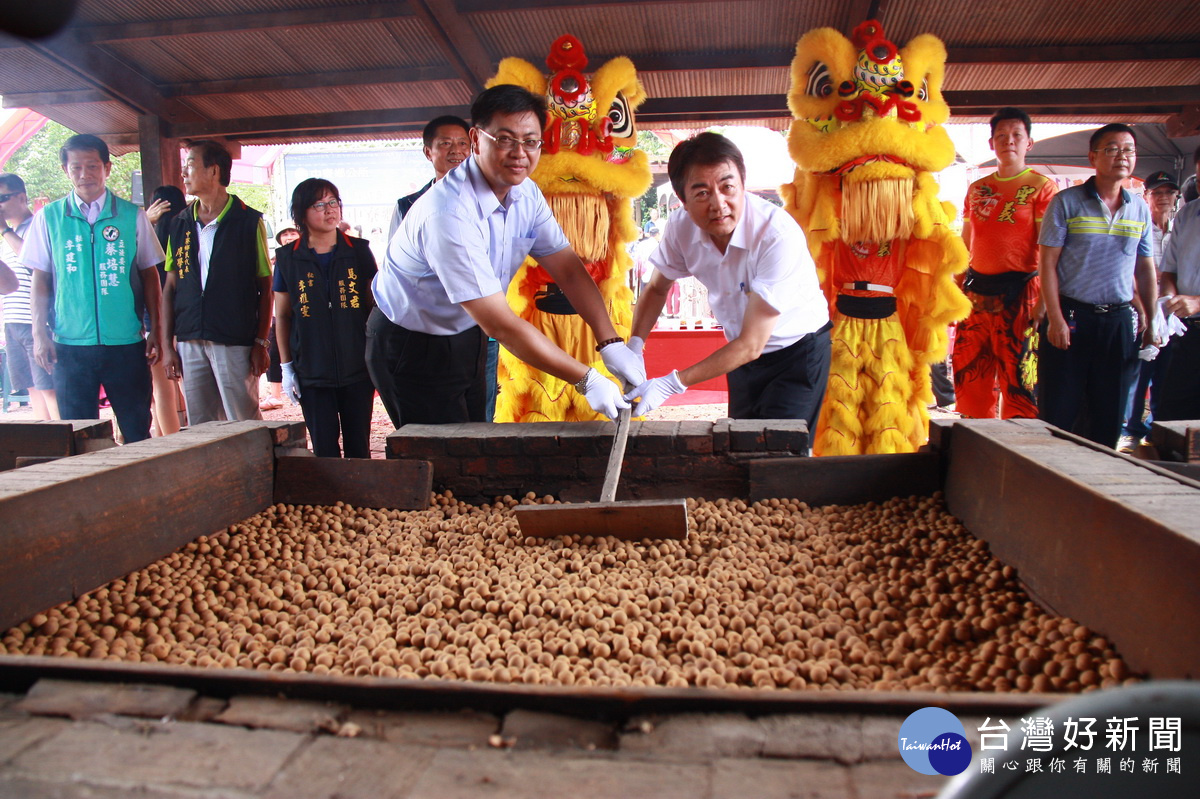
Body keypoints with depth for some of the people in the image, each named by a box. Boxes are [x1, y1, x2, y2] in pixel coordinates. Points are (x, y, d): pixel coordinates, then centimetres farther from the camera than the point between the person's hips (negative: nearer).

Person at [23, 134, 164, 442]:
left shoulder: (132, 216, 4)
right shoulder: (48, 217, 5)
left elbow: (149, 275, 7)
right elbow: (40, 279, 8)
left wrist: (155, 331, 3)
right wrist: (40, 335, 1)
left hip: (126, 344, 0)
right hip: (70, 344, 1)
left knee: (138, 430, 4)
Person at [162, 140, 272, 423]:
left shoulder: (249, 221, 0)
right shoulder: (180, 224, 12)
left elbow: (265, 287, -1)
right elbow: (170, 288, 13)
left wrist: (261, 343, -7)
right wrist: (167, 345, 6)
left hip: (235, 343, -4)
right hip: (190, 343, 5)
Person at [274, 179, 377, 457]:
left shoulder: (359, 250, 4)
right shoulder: (287, 258, 4)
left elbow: (374, 305, 8)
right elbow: (282, 316, 8)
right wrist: (286, 366, 5)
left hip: (357, 369, 0)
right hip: (312, 372, 0)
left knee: (359, 445, 5)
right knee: (324, 448, 4)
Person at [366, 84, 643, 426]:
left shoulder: (527, 195, -5)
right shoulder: (448, 214, -32)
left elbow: (569, 269, -5)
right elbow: (499, 323, -33)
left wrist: (611, 344, -19)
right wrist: (586, 380, -30)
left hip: (467, 338, 7)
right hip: (412, 349, -7)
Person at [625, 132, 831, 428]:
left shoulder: (778, 236, -33)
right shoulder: (682, 227, -17)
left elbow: (750, 345, -30)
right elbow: (657, 289, 3)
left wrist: (673, 383, -32)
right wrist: (634, 346, -15)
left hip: (799, 352, -5)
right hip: (743, 352, 5)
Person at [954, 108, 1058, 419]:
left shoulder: (1041, 187, 0)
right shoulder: (977, 189, 15)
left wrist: (1045, 301, -14)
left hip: (1018, 292, -5)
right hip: (976, 291, 5)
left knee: (1017, 378, -4)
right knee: (969, 376, 6)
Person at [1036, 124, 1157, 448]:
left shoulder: (1140, 210, 11)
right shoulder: (1066, 202, -2)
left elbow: (1146, 270, 15)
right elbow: (1048, 264, -6)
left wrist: (1151, 321, 7)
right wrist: (1055, 319, -13)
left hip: (1119, 321, 4)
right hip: (1071, 317, -4)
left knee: (1110, 413, 9)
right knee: (1058, 413, -2)